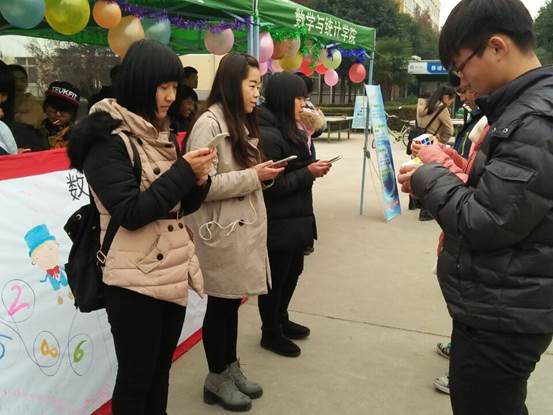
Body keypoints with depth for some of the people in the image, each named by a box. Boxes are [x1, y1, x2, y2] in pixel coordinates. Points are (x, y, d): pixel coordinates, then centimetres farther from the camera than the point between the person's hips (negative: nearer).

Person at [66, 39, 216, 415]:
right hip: (135, 280, -7)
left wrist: (199, 180, -8)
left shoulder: (160, 134, 11)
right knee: (136, 377, 7)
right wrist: (182, 171, -18)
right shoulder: (108, 140, -13)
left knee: (161, 370, 17)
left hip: (174, 271, 7)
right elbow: (131, 213, -20)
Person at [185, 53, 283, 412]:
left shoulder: (242, 123, 15)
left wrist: (263, 174, 7)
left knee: (233, 301, 16)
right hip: (222, 232, -8)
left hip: (246, 228, 8)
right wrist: (254, 176, -19)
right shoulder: (208, 124, -14)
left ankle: (230, 367, 31)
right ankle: (217, 378, 23)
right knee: (220, 304, 6)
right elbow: (202, 186, -22)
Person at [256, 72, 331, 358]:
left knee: (292, 272, 20)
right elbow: (272, 186, -24)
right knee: (276, 278, 6)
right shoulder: (267, 136, -21)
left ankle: (281, 320, 39)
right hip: (278, 224, -10)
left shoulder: (288, 131, 12)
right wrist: (309, 173, -18)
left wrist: (313, 167, -1)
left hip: (295, 219, 10)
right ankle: (270, 333, 24)